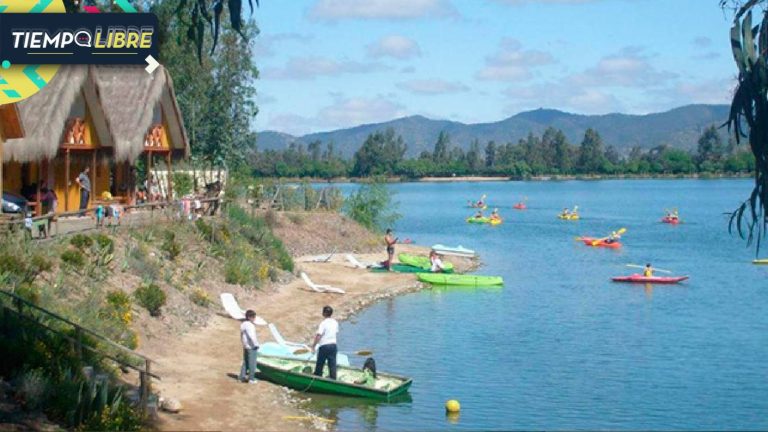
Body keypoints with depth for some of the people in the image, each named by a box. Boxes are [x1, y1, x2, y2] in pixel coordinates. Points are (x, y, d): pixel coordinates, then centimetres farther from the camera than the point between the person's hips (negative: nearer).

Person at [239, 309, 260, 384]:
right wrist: (256, 344, -16)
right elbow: (252, 336, -25)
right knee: (252, 363, -3)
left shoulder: (243, 324, 12)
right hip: (251, 347, -9)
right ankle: (251, 379, 0)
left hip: (245, 346, 9)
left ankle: (242, 377, 18)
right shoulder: (249, 325, -19)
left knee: (245, 362, 16)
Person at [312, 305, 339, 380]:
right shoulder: (335, 322, 6)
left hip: (324, 346, -5)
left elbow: (318, 336, -19)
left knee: (320, 364, 10)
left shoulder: (323, 323, -14)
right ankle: (333, 379, 4)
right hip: (333, 345, 5)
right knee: (332, 363, 6)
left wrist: (313, 346, -12)